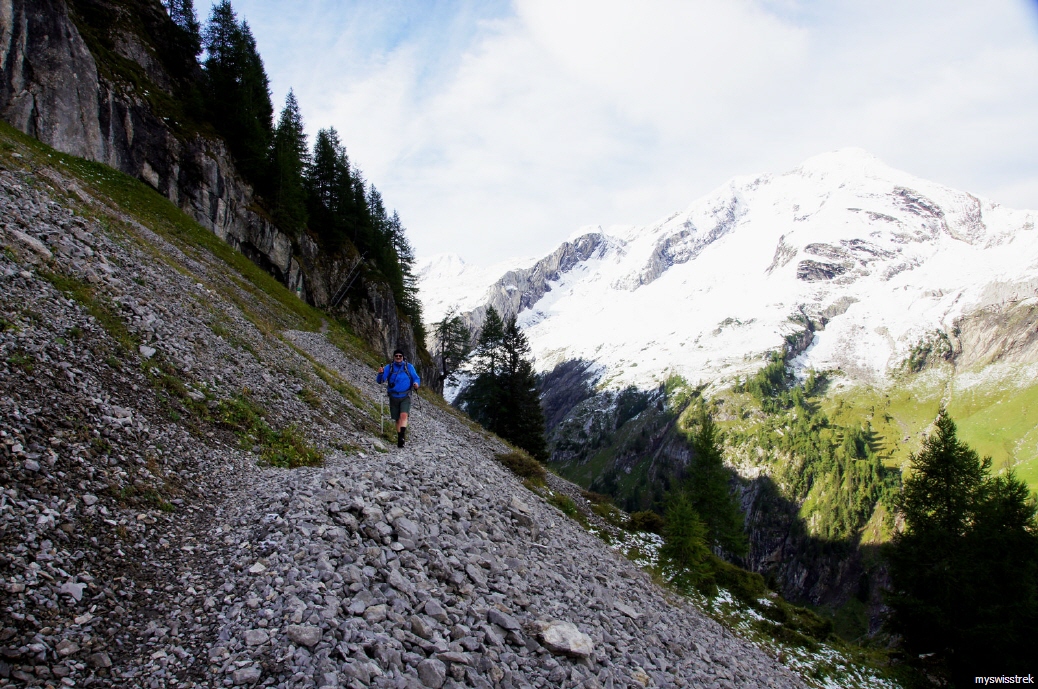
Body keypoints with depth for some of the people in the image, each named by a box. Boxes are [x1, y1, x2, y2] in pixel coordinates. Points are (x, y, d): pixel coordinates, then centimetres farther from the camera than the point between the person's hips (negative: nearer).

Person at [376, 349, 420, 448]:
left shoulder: (408, 366, 2)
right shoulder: (389, 367, 2)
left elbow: (416, 378, 5)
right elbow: (380, 381, -4)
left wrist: (416, 383, -18)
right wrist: (380, 373, -26)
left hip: (405, 397, -1)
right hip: (394, 397, 2)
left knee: (403, 415, -20)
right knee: (398, 419, 9)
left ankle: (402, 437, -26)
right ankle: (400, 438, 21)